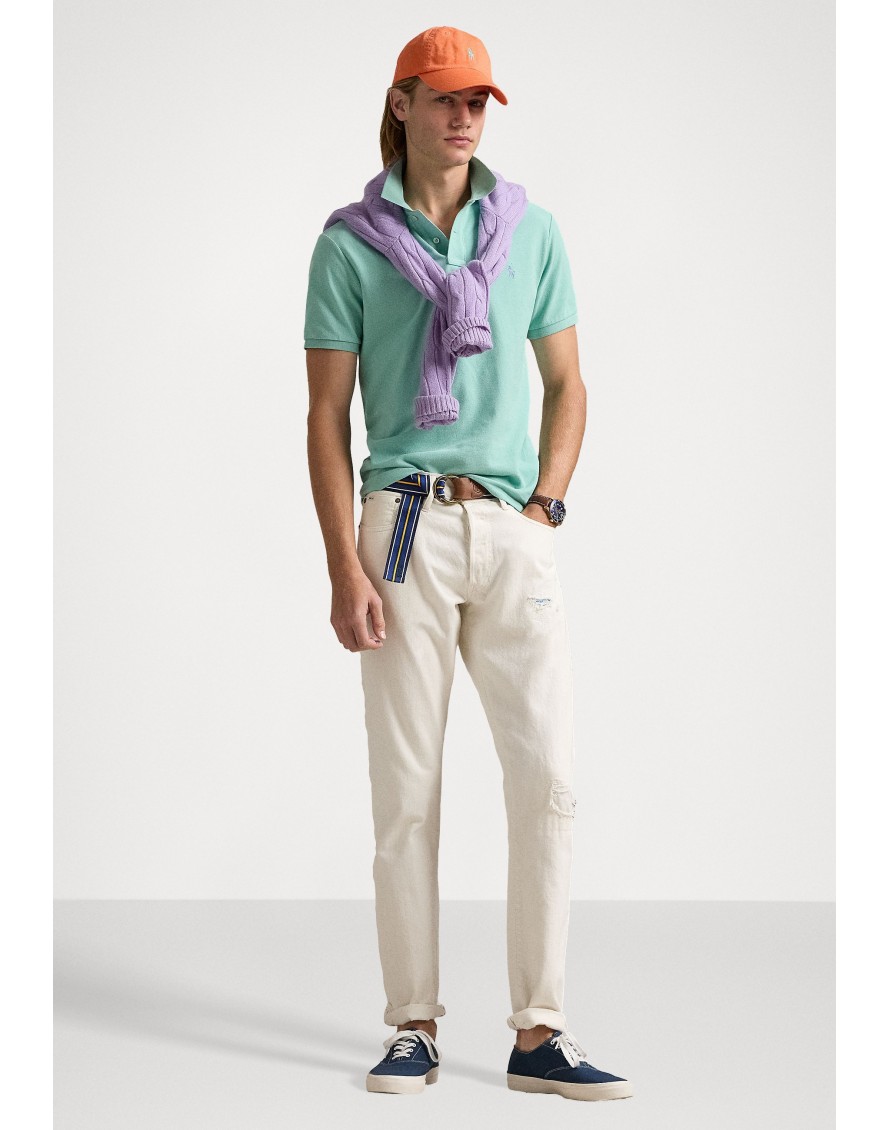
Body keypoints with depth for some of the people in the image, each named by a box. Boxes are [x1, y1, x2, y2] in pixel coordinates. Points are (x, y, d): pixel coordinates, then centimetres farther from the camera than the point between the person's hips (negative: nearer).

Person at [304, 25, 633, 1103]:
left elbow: (566, 384, 14)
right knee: (406, 790, 1)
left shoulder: (528, 228, 10)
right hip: (406, 528, -2)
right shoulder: (351, 243, 2)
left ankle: (539, 1034, 3)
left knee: (547, 779, -3)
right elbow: (327, 416, 0)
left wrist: (545, 507, 0)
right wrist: (344, 569, -9)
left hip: (514, 529, 2)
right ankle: (413, 1027, 11)